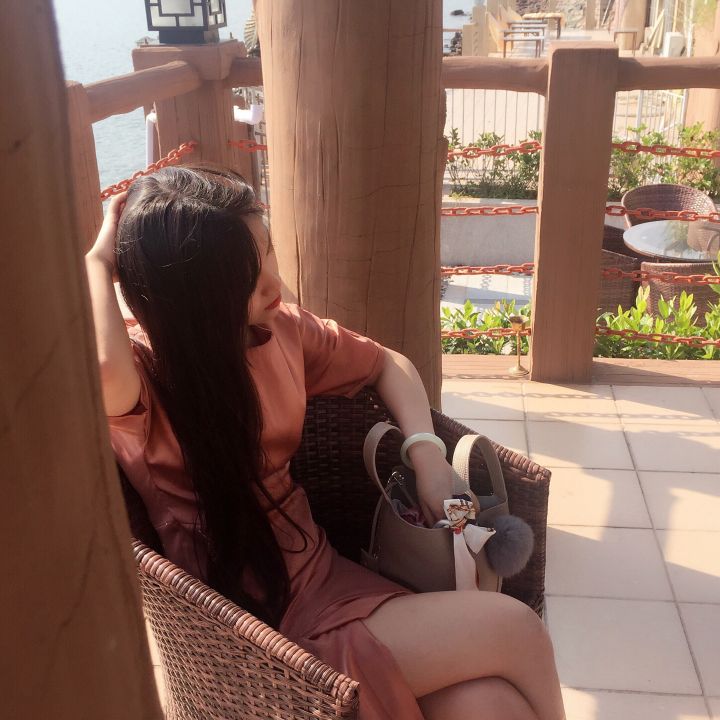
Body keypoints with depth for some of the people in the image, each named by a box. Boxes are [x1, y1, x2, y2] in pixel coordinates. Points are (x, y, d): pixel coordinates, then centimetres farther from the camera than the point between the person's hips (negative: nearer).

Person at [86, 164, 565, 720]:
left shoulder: (280, 328, 2)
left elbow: (388, 365, 17)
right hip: (253, 624, -5)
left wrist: (428, 456, 0)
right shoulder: (140, 364, -15)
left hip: (323, 572, 6)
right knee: (513, 631, -15)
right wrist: (98, 260, -22)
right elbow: (102, 365, -42)